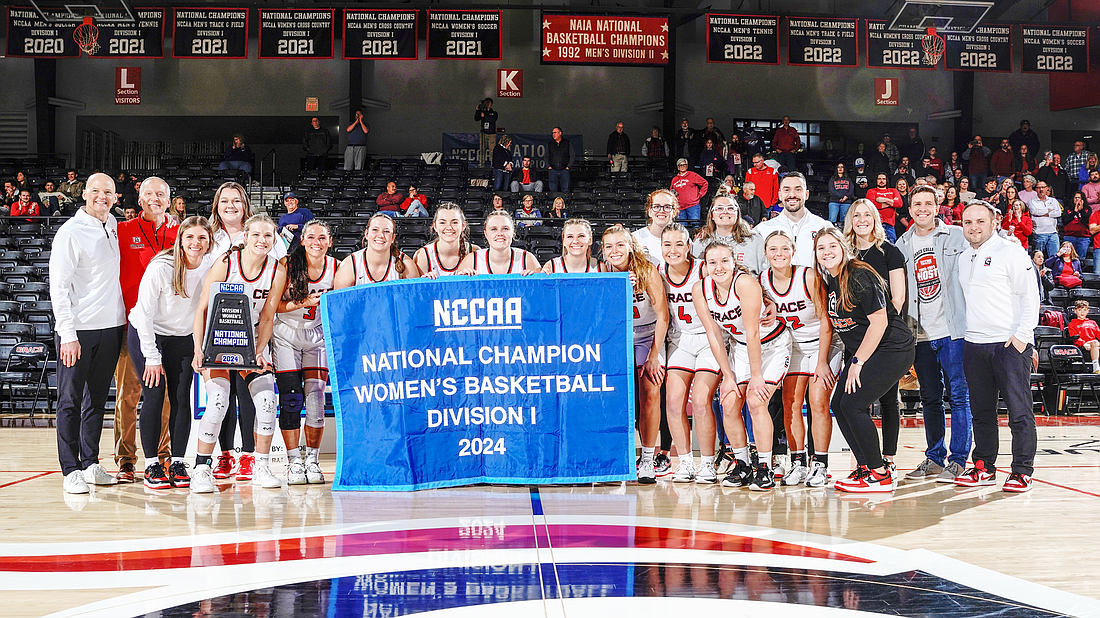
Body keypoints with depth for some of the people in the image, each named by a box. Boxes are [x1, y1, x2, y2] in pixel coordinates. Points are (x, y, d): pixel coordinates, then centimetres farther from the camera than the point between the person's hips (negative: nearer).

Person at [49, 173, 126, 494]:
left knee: (98, 398, 11)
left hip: (111, 326, 6)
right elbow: (58, 287, -11)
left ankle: (90, 463, 20)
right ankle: (71, 470, 2)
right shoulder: (71, 232, -8)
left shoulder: (113, 225, 11)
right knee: (70, 401, -1)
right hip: (78, 329, -6)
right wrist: (68, 334, -16)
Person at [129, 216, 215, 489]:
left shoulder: (211, 266, -10)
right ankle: (152, 466, -2)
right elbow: (145, 313, -17)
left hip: (183, 338, 4)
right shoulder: (161, 267, -22)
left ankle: (177, 463, 4)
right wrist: (152, 358, -17)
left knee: (182, 398, -3)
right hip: (146, 334, -4)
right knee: (154, 396, -10)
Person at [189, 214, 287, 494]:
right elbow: (202, 310, -12)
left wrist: (258, 353, -15)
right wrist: (198, 350, -20)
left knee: (267, 399, -9)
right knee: (218, 401, -18)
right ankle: (201, 469, -4)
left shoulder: (277, 270, -7)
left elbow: (267, 317, -4)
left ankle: (261, 467, 8)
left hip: (252, 342, 3)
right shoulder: (225, 263, -16)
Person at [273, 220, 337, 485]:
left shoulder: (336, 268, -4)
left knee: (315, 398, -5)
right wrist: (304, 302, -25)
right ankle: (294, 462, 3)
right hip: (286, 336, -2)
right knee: (291, 399, -7)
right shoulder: (288, 265, -12)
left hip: (317, 337, 2)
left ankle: (312, 460, 6)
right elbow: (273, 305, -13)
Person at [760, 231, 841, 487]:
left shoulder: (809, 277, -22)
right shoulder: (762, 281, -9)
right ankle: (798, 463, 9)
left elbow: (825, 321, -17)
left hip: (824, 343, -4)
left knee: (818, 403, -10)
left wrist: (822, 362, -16)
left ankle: (820, 465, 0)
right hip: (793, 346, 4)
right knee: (790, 404, -2)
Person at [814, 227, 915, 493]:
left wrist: (857, 363, -16)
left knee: (853, 405, -15)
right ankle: (866, 466, 16)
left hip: (892, 349, -9)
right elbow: (837, 322, 19)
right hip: (861, 352, 9)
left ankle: (880, 475, -4)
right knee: (839, 405, 3)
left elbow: (879, 322, -19)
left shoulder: (859, 276, -18)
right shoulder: (829, 282, 8)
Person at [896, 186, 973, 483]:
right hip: (921, 334, 4)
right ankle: (934, 458, 19)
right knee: (930, 399, 10)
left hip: (953, 330, -4)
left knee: (959, 395, -2)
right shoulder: (902, 245, 12)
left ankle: (958, 460, 3)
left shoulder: (957, 236, 1)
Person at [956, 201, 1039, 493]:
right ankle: (984, 467, 18)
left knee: (1019, 411, -4)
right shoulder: (962, 260, 16)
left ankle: (1022, 471, 1)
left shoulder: (1010, 253, -3)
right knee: (981, 411, 10)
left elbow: (1030, 296, -6)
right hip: (974, 345, 6)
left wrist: (1022, 336, -14)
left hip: (1010, 343, -6)